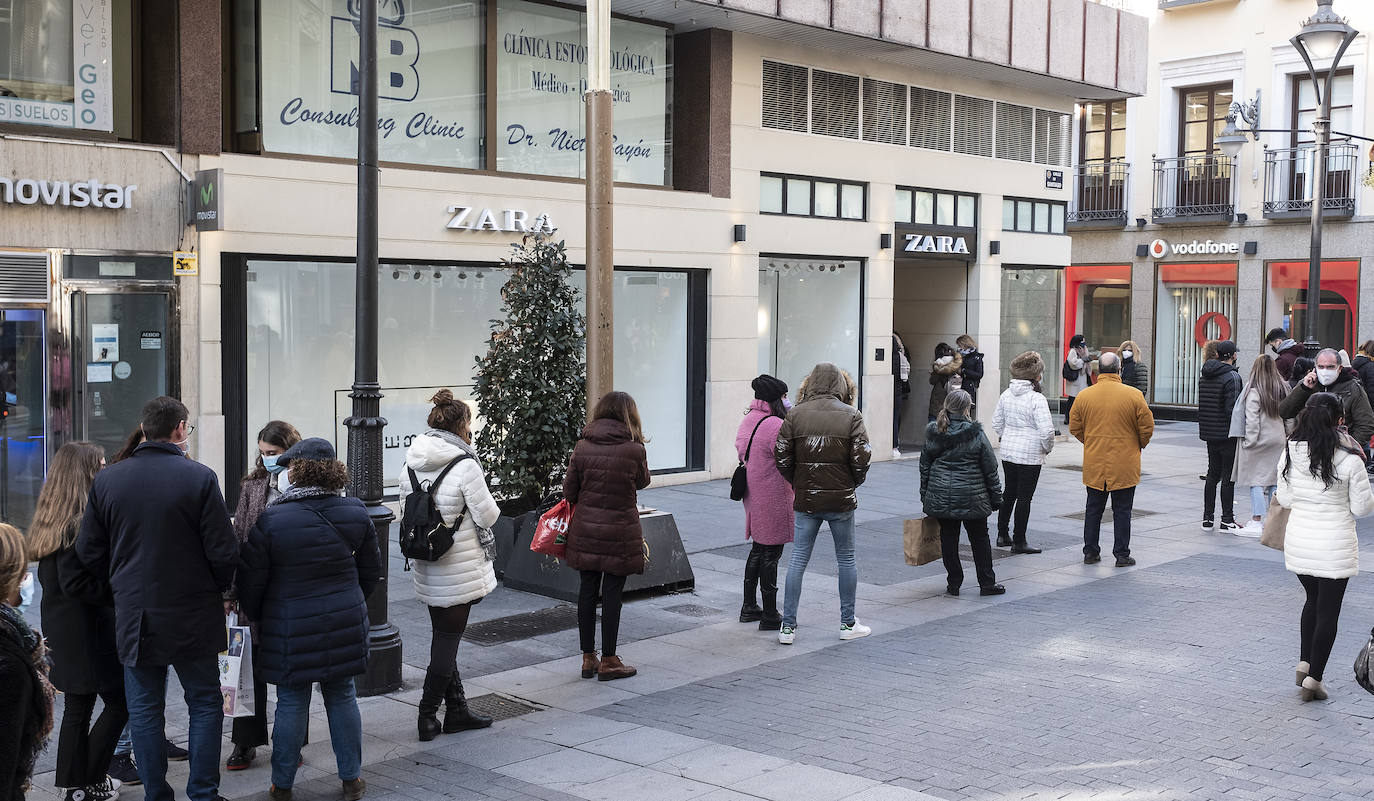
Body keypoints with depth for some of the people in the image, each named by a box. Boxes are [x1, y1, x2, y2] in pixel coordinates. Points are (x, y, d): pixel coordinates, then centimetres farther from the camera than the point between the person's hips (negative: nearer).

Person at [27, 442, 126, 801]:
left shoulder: (50, 520, 11)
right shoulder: (82, 522, -18)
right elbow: (75, 583, -24)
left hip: (62, 632, 9)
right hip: (88, 631, -9)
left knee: (77, 707, 14)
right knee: (119, 703, 1)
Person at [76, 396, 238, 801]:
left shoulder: (106, 479, -1)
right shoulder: (200, 478, -12)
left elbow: (89, 552, 3)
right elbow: (223, 552, -12)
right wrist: (218, 590, 8)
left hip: (133, 616, 3)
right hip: (192, 616, -3)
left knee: (144, 710, 12)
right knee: (204, 703, 11)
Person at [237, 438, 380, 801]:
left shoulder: (271, 520, -15)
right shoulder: (355, 513, -2)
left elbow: (250, 580, -9)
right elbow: (371, 570, 9)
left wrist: (256, 617, 9)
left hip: (291, 628, -3)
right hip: (345, 623, 3)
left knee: (291, 704, 8)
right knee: (342, 696, 14)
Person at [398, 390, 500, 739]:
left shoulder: (412, 464, 3)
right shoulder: (464, 465, -18)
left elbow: (406, 509, 9)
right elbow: (488, 515, -13)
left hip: (427, 569, 7)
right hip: (460, 570, -7)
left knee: (444, 638, 15)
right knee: (447, 641, 3)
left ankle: (457, 710, 24)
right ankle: (428, 716, 8)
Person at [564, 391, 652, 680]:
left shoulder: (582, 447, -3)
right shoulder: (634, 449, -11)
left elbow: (569, 491, 2)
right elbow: (642, 481, 7)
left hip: (585, 529, 3)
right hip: (620, 532, -3)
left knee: (587, 590, 11)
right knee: (612, 592, 4)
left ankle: (588, 657, 20)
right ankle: (608, 660, 11)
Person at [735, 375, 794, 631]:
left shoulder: (747, 421, 10)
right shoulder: (775, 425, -20)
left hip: (754, 499, 9)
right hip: (773, 501, -9)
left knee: (758, 550, 19)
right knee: (771, 554, -2)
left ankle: (749, 607, 28)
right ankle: (770, 616, 4)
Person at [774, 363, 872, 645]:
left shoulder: (795, 414, -2)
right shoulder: (851, 416, -5)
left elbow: (781, 457, -4)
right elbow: (861, 458, -11)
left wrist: (798, 483, 11)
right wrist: (853, 483, 8)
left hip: (805, 499, 1)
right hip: (841, 499, -1)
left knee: (798, 560, 6)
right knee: (846, 560, 12)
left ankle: (788, 627, 5)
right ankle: (848, 624, 19)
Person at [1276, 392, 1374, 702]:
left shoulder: (1291, 451, -5)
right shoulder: (1348, 458, -15)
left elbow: (1284, 499, 3)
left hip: (1298, 541, 4)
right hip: (1334, 543, -4)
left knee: (1313, 599, 24)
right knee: (1328, 609, 6)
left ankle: (1304, 663, 24)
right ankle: (1313, 678, 7)